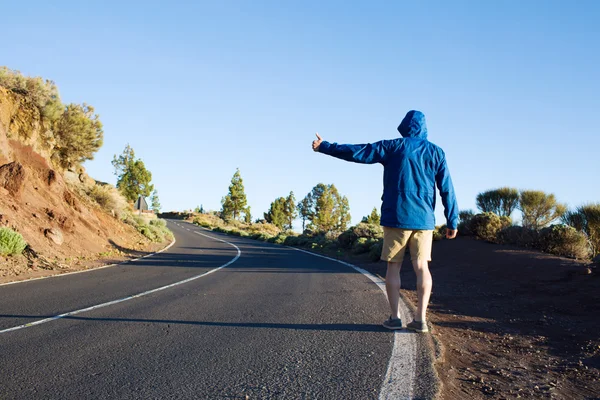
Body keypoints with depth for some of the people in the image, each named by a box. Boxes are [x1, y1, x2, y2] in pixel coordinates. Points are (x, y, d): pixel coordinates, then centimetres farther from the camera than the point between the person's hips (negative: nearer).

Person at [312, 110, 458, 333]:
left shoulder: (393, 147, 0)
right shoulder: (436, 152, 6)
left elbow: (356, 153, -1)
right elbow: (447, 189, 3)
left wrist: (325, 147, 8)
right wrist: (452, 222, 5)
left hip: (396, 218, -2)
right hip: (424, 220, 2)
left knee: (393, 266, 6)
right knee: (421, 267, 4)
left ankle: (395, 317, 3)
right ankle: (421, 319, -2)